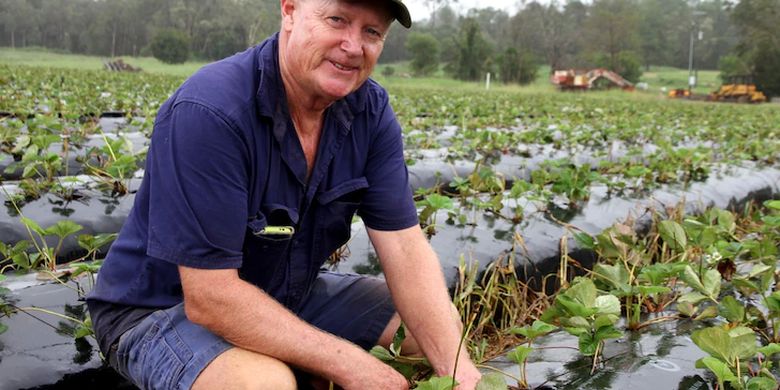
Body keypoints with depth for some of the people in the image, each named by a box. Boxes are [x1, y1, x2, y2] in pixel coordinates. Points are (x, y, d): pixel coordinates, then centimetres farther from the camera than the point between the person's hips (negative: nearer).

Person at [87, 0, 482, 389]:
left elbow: (405, 245, -12)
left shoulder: (370, 111, -9)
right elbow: (210, 298, -31)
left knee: (441, 327, 1)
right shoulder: (209, 112, -30)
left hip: (289, 294, 7)